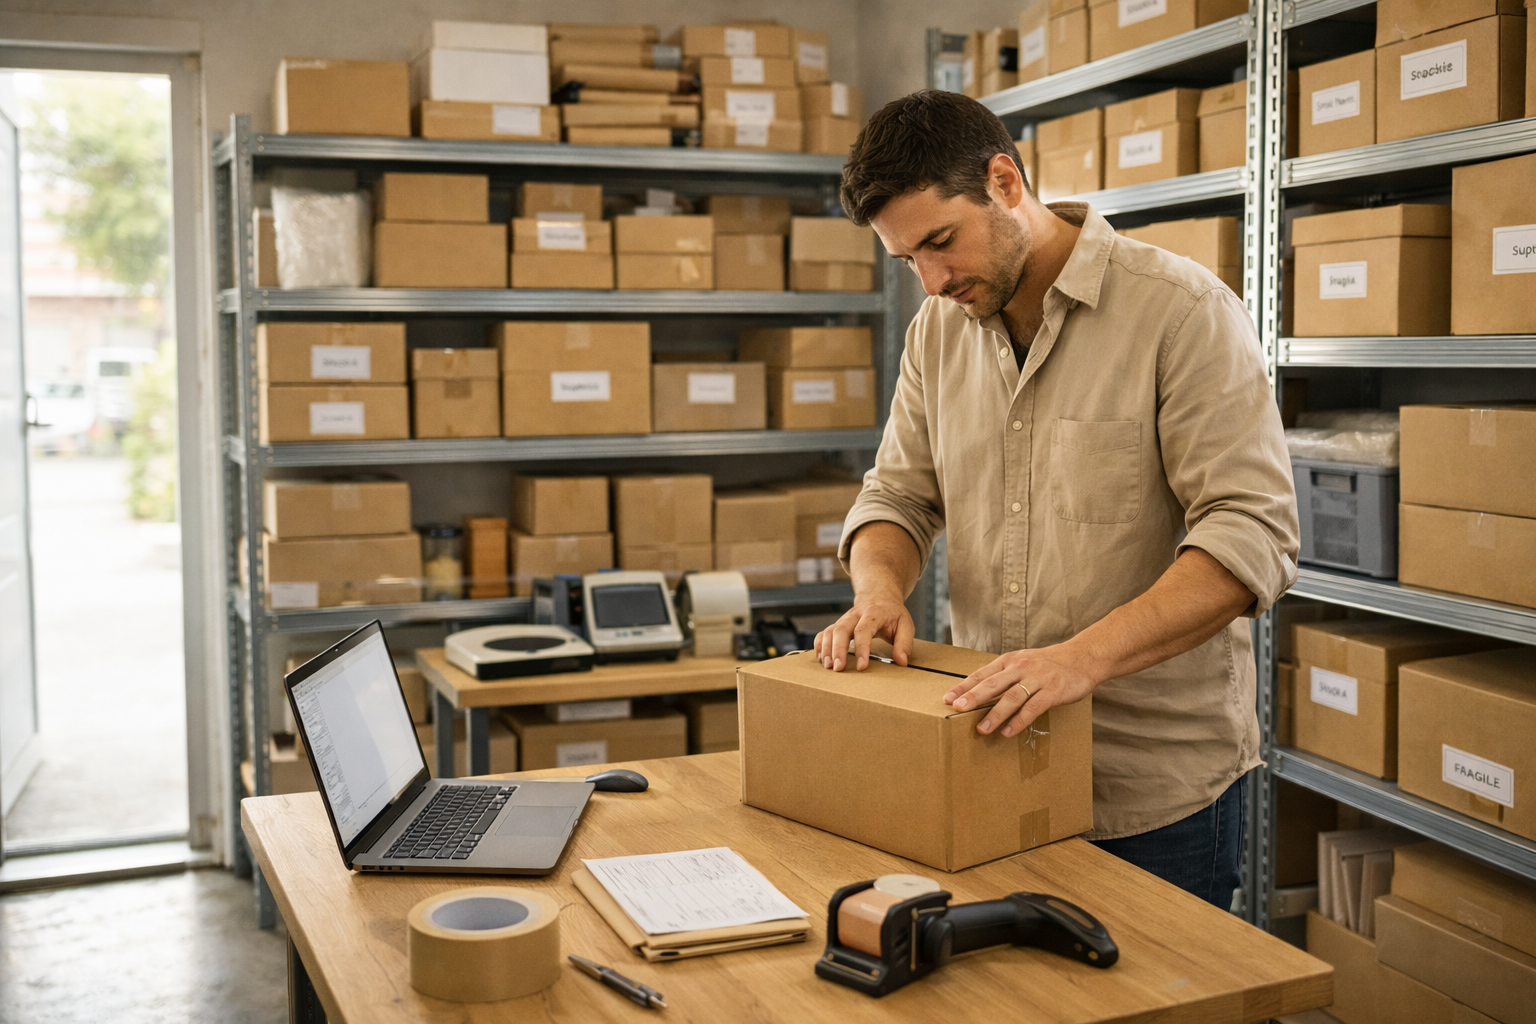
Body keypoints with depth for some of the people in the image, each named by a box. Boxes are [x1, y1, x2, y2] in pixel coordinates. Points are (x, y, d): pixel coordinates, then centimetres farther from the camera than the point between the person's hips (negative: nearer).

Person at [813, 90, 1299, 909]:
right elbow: (898, 495, 13)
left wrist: (1085, 657, -31)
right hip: (994, 761, 5)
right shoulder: (938, 329, 7)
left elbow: (1251, 535, -19)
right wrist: (879, 588, -10)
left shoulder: (1183, 312, -13)